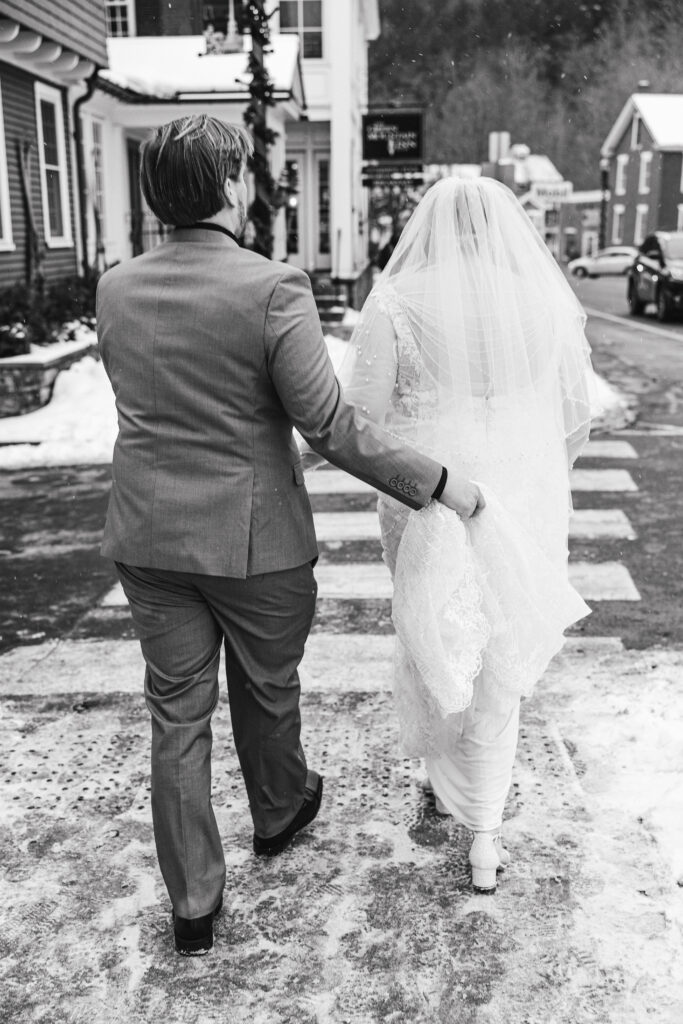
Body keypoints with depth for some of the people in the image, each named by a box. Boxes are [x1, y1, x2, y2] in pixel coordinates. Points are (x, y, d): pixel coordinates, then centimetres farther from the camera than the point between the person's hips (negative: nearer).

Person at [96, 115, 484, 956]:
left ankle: (192, 908, 24)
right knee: (265, 693, 21)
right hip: (255, 541, -4)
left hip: (150, 540, 4)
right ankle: (278, 815, 48)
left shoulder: (114, 290, -1)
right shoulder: (273, 289, -17)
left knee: (177, 715, 13)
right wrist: (439, 483, -11)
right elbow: (332, 428, -19)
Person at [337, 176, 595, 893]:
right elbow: (575, 422, 6)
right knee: (500, 670, 14)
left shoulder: (394, 307, -9)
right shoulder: (550, 306, -2)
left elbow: (359, 424, -9)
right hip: (524, 511, 2)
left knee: (432, 642, 21)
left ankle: (446, 782, 40)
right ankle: (483, 832, 17)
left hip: (428, 512, -1)